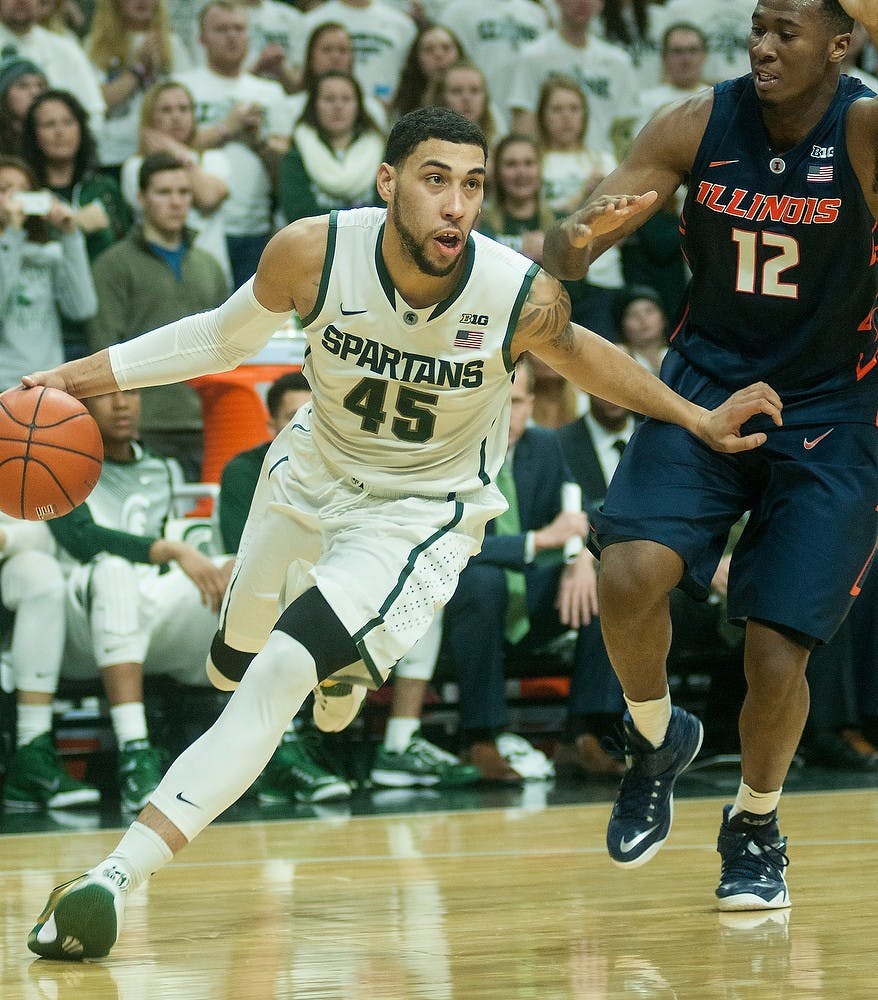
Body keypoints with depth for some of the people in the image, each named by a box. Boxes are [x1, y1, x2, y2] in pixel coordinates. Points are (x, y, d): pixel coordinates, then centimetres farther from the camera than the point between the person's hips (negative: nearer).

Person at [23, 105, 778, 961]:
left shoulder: (523, 298, -29)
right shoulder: (311, 254, -26)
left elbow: (574, 352, -3)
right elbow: (222, 339, -5)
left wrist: (700, 421, -1)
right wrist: (79, 377, -11)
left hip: (420, 513, -4)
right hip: (311, 475, 4)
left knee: (278, 681, -23)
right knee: (233, 663, 26)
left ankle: (121, 872, -21)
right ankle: (343, 658, 62)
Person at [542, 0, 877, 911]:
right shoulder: (699, 126, -7)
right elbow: (567, 247, -4)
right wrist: (577, 240, -28)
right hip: (706, 384, 2)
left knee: (775, 659, -5)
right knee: (628, 575, -21)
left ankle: (755, 828, 25)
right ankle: (656, 739, 10)